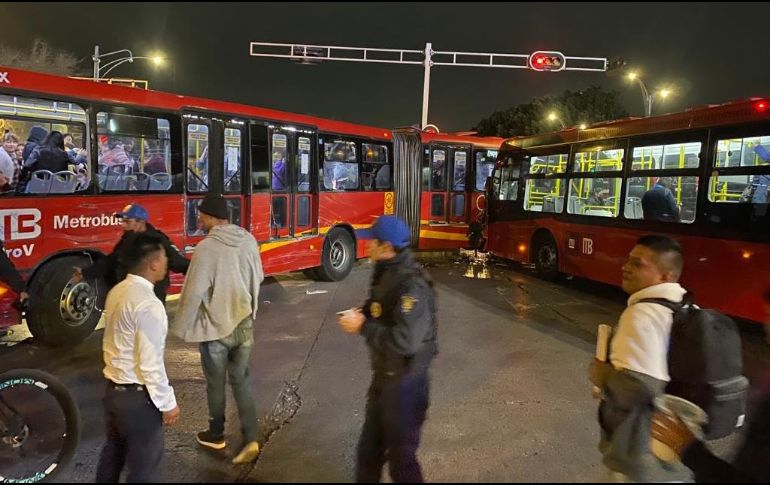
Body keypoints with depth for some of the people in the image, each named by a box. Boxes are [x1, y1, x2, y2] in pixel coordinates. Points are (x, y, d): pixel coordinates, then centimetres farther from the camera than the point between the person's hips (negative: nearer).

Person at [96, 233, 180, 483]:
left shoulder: (117, 291, 2)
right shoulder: (148, 304, -26)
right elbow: (151, 363, -24)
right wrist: (167, 403, -14)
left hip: (113, 388, 9)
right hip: (138, 396, -9)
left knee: (113, 451, 27)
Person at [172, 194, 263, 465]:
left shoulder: (206, 248, -22)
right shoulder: (249, 241, -4)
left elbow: (193, 292, -19)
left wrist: (182, 327, -5)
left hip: (215, 327, -5)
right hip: (244, 324, 5)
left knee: (215, 384, 15)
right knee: (241, 381, 14)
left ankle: (216, 435, 33)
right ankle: (250, 439, 11)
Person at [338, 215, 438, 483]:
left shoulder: (412, 285, -28)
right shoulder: (386, 273, 2)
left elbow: (404, 341, -34)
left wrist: (363, 327, -25)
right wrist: (360, 314, -4)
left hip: (404, 383, -9)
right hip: (383, 376, 9)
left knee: (400, 453, 10)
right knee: (370, 446, 26)